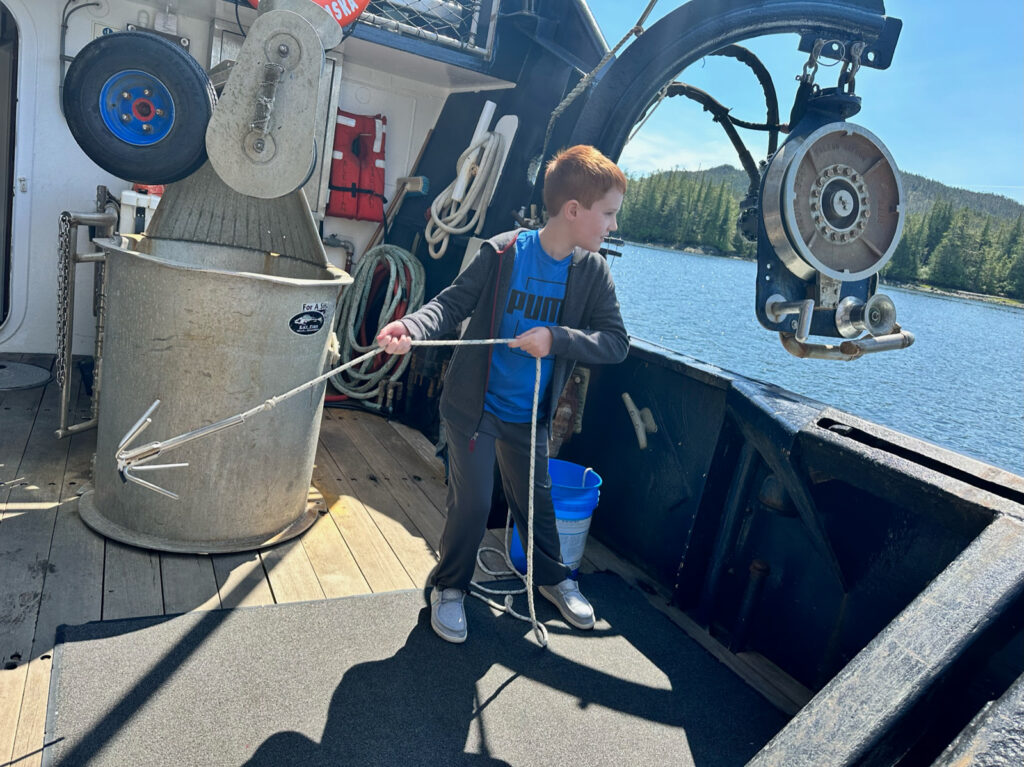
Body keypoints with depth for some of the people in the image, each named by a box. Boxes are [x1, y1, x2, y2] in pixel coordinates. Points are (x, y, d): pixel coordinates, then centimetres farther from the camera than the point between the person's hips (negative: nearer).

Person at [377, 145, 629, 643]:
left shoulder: (593, 272, -7)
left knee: (534, 499, 18)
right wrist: (411, 327, -33)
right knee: (471, 503, -2)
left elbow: (616, 343, -10)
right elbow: (452, 303, -13)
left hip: (529, 415, 4)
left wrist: (556, 338, -26)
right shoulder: (502, 253, -16)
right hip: (474, 405, -3)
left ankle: (551, 575, 45)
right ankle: (450, 586, 26)